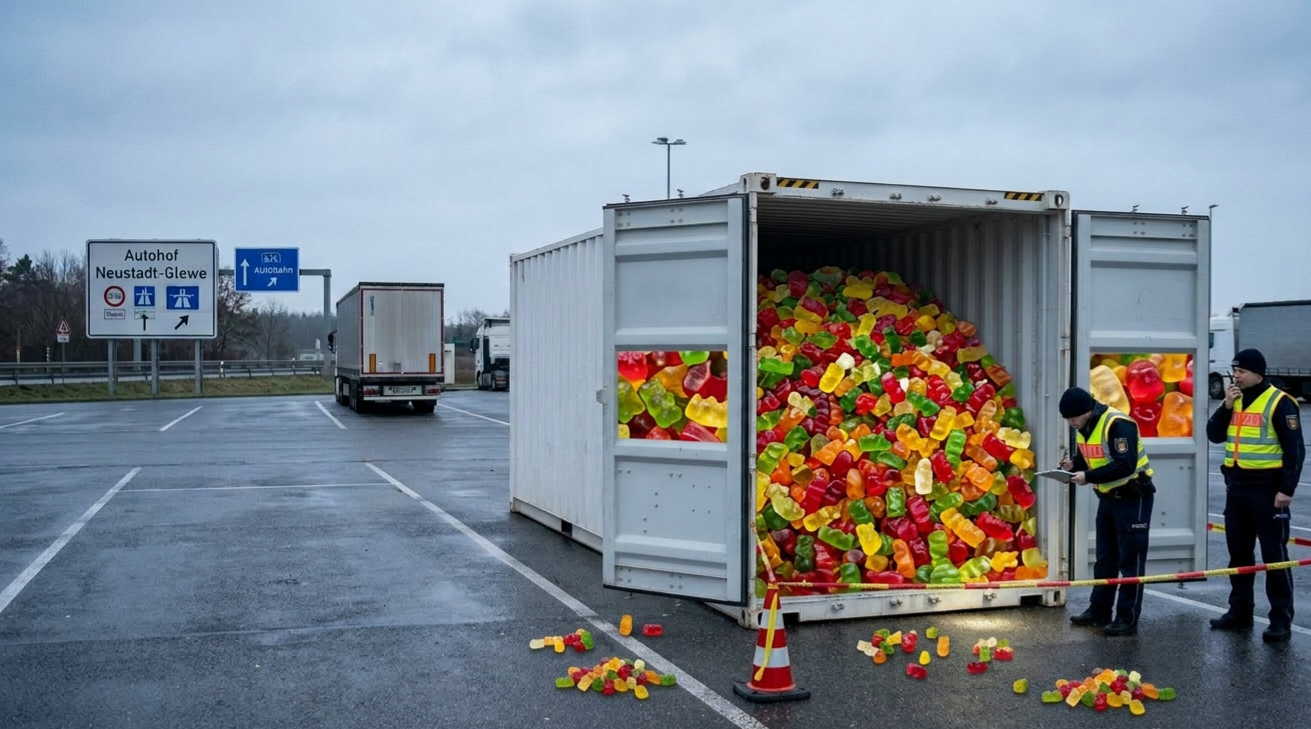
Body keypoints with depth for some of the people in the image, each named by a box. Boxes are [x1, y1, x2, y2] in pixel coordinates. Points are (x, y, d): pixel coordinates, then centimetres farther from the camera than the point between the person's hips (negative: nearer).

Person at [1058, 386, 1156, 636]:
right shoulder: (1085, 427, 3)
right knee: (1104, 558, 15)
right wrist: (1074, 464, -7)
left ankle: (1127, 619, 2)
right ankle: (1099, 611, 25)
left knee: (1130, 560, -3)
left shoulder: (1118, 424, -25)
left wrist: (1088, 477, -30)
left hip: (1133, 497, -9)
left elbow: (1125, 466, -31)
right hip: (1108, 497, 9)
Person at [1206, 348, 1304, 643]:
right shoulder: (1234, 400, 11)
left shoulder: (1280, 402, -11)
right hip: (1236, 486, 7)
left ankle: (1281, 619, 3)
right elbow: (1214, 436, 7)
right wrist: (1227, 406, -6)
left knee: (1274, 555, -2)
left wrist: (1287, 489, -18)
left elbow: (1294, 449, -13)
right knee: (1238, 551, 13)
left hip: (1267, 488, -7)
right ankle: (1240, 611, 22)